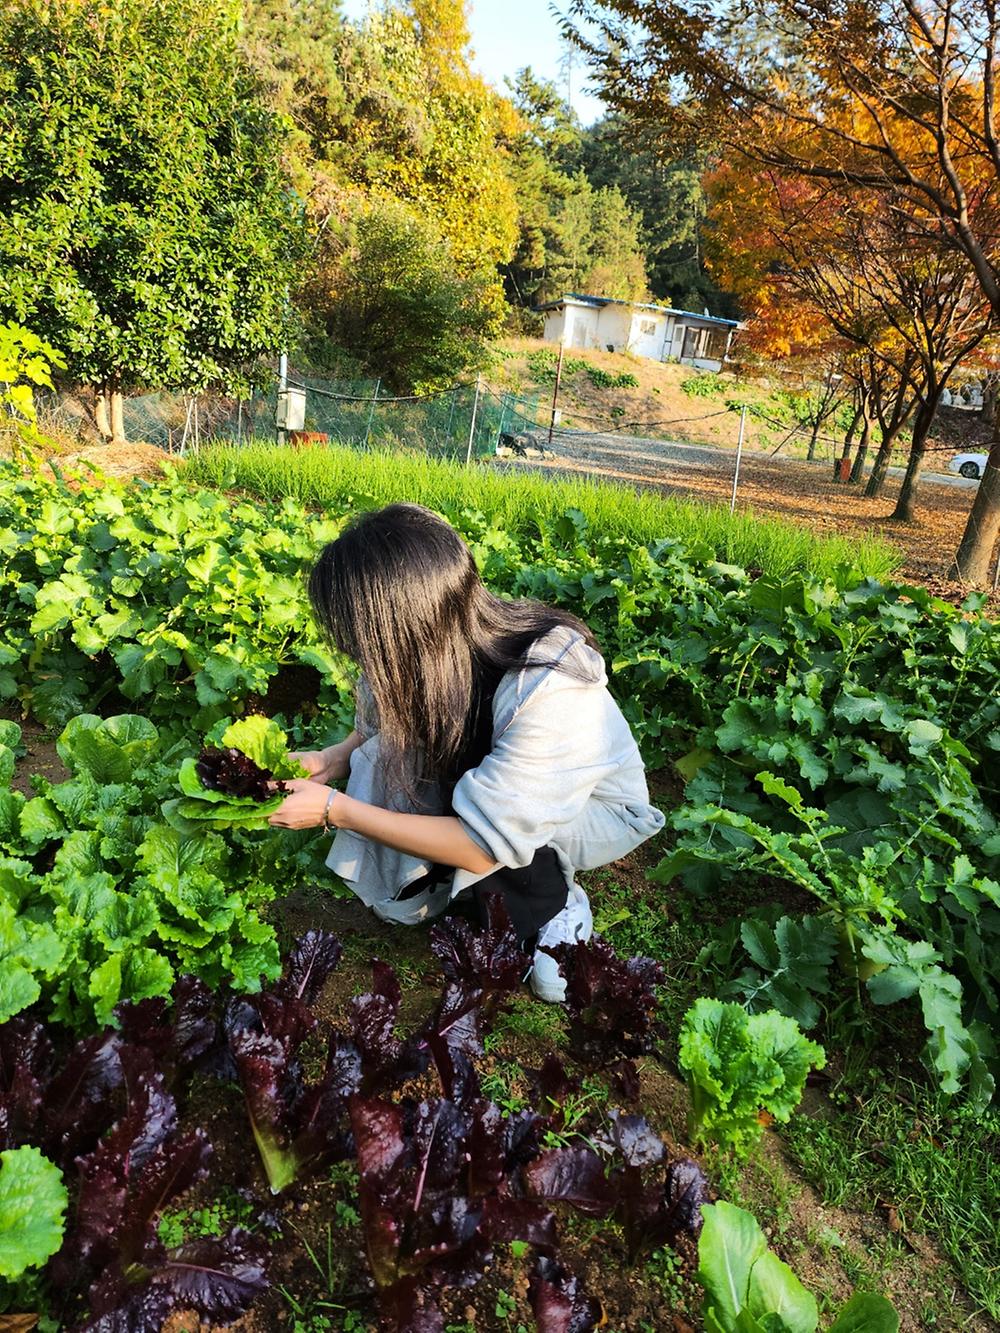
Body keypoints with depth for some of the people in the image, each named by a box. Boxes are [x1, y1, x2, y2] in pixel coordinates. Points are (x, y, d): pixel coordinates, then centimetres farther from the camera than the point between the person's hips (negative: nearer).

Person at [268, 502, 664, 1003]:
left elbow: (484, 844, -35)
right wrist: (335, 758, -20)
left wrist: (335, 809, -29)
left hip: (597, 808, -5)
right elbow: (379, 722, 1)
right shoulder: (437, 647, -22)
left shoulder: (550, 691, -40)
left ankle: (558, 906, -5)